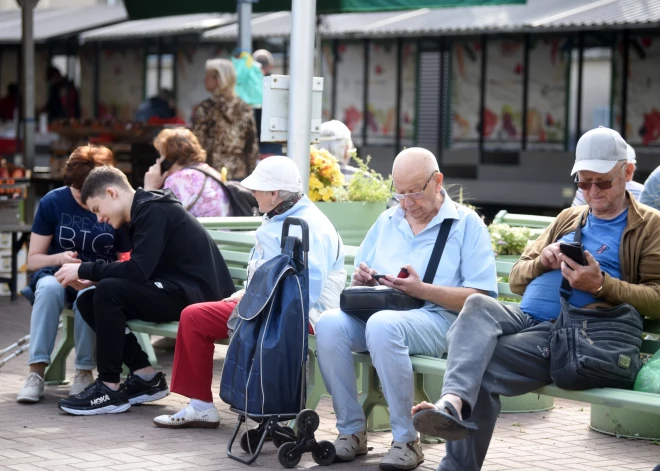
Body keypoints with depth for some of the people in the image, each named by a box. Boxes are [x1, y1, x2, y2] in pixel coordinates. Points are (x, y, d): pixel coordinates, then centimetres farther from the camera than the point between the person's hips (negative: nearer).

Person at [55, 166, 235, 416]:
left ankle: (110, 389, -15)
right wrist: (91, 275, 2)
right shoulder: (145, 210, 16)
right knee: (88, 300, 3)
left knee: (108, 291, -25)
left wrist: (84, 270, -14)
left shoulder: (153, 211, -13)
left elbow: (137, 271, -23)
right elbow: (140, 270, 15)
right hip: (176, 291, 10)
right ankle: (146, 377, 3)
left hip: (197, 294, -10)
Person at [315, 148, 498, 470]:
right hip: (379, 311, 5)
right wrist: (363, 281, 0)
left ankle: (406, 440, -27)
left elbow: (482, 299, -7)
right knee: (329, 324, -27)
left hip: (437, 319, -5)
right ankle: (351, 431, -16)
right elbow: (360, 280, 25)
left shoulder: (467, 224, 3)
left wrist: (422, 290, -17)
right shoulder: (387, 221, 20)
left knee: (383, 325, -38)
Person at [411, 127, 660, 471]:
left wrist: (601, 284, -15)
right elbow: (516, 279, 28)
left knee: (481, 366, -28)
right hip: (523, 316, 5)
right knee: (478, 305, -32)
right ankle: (453, 402, -53)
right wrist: (542, 262, 5)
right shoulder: (568, 219, 29)